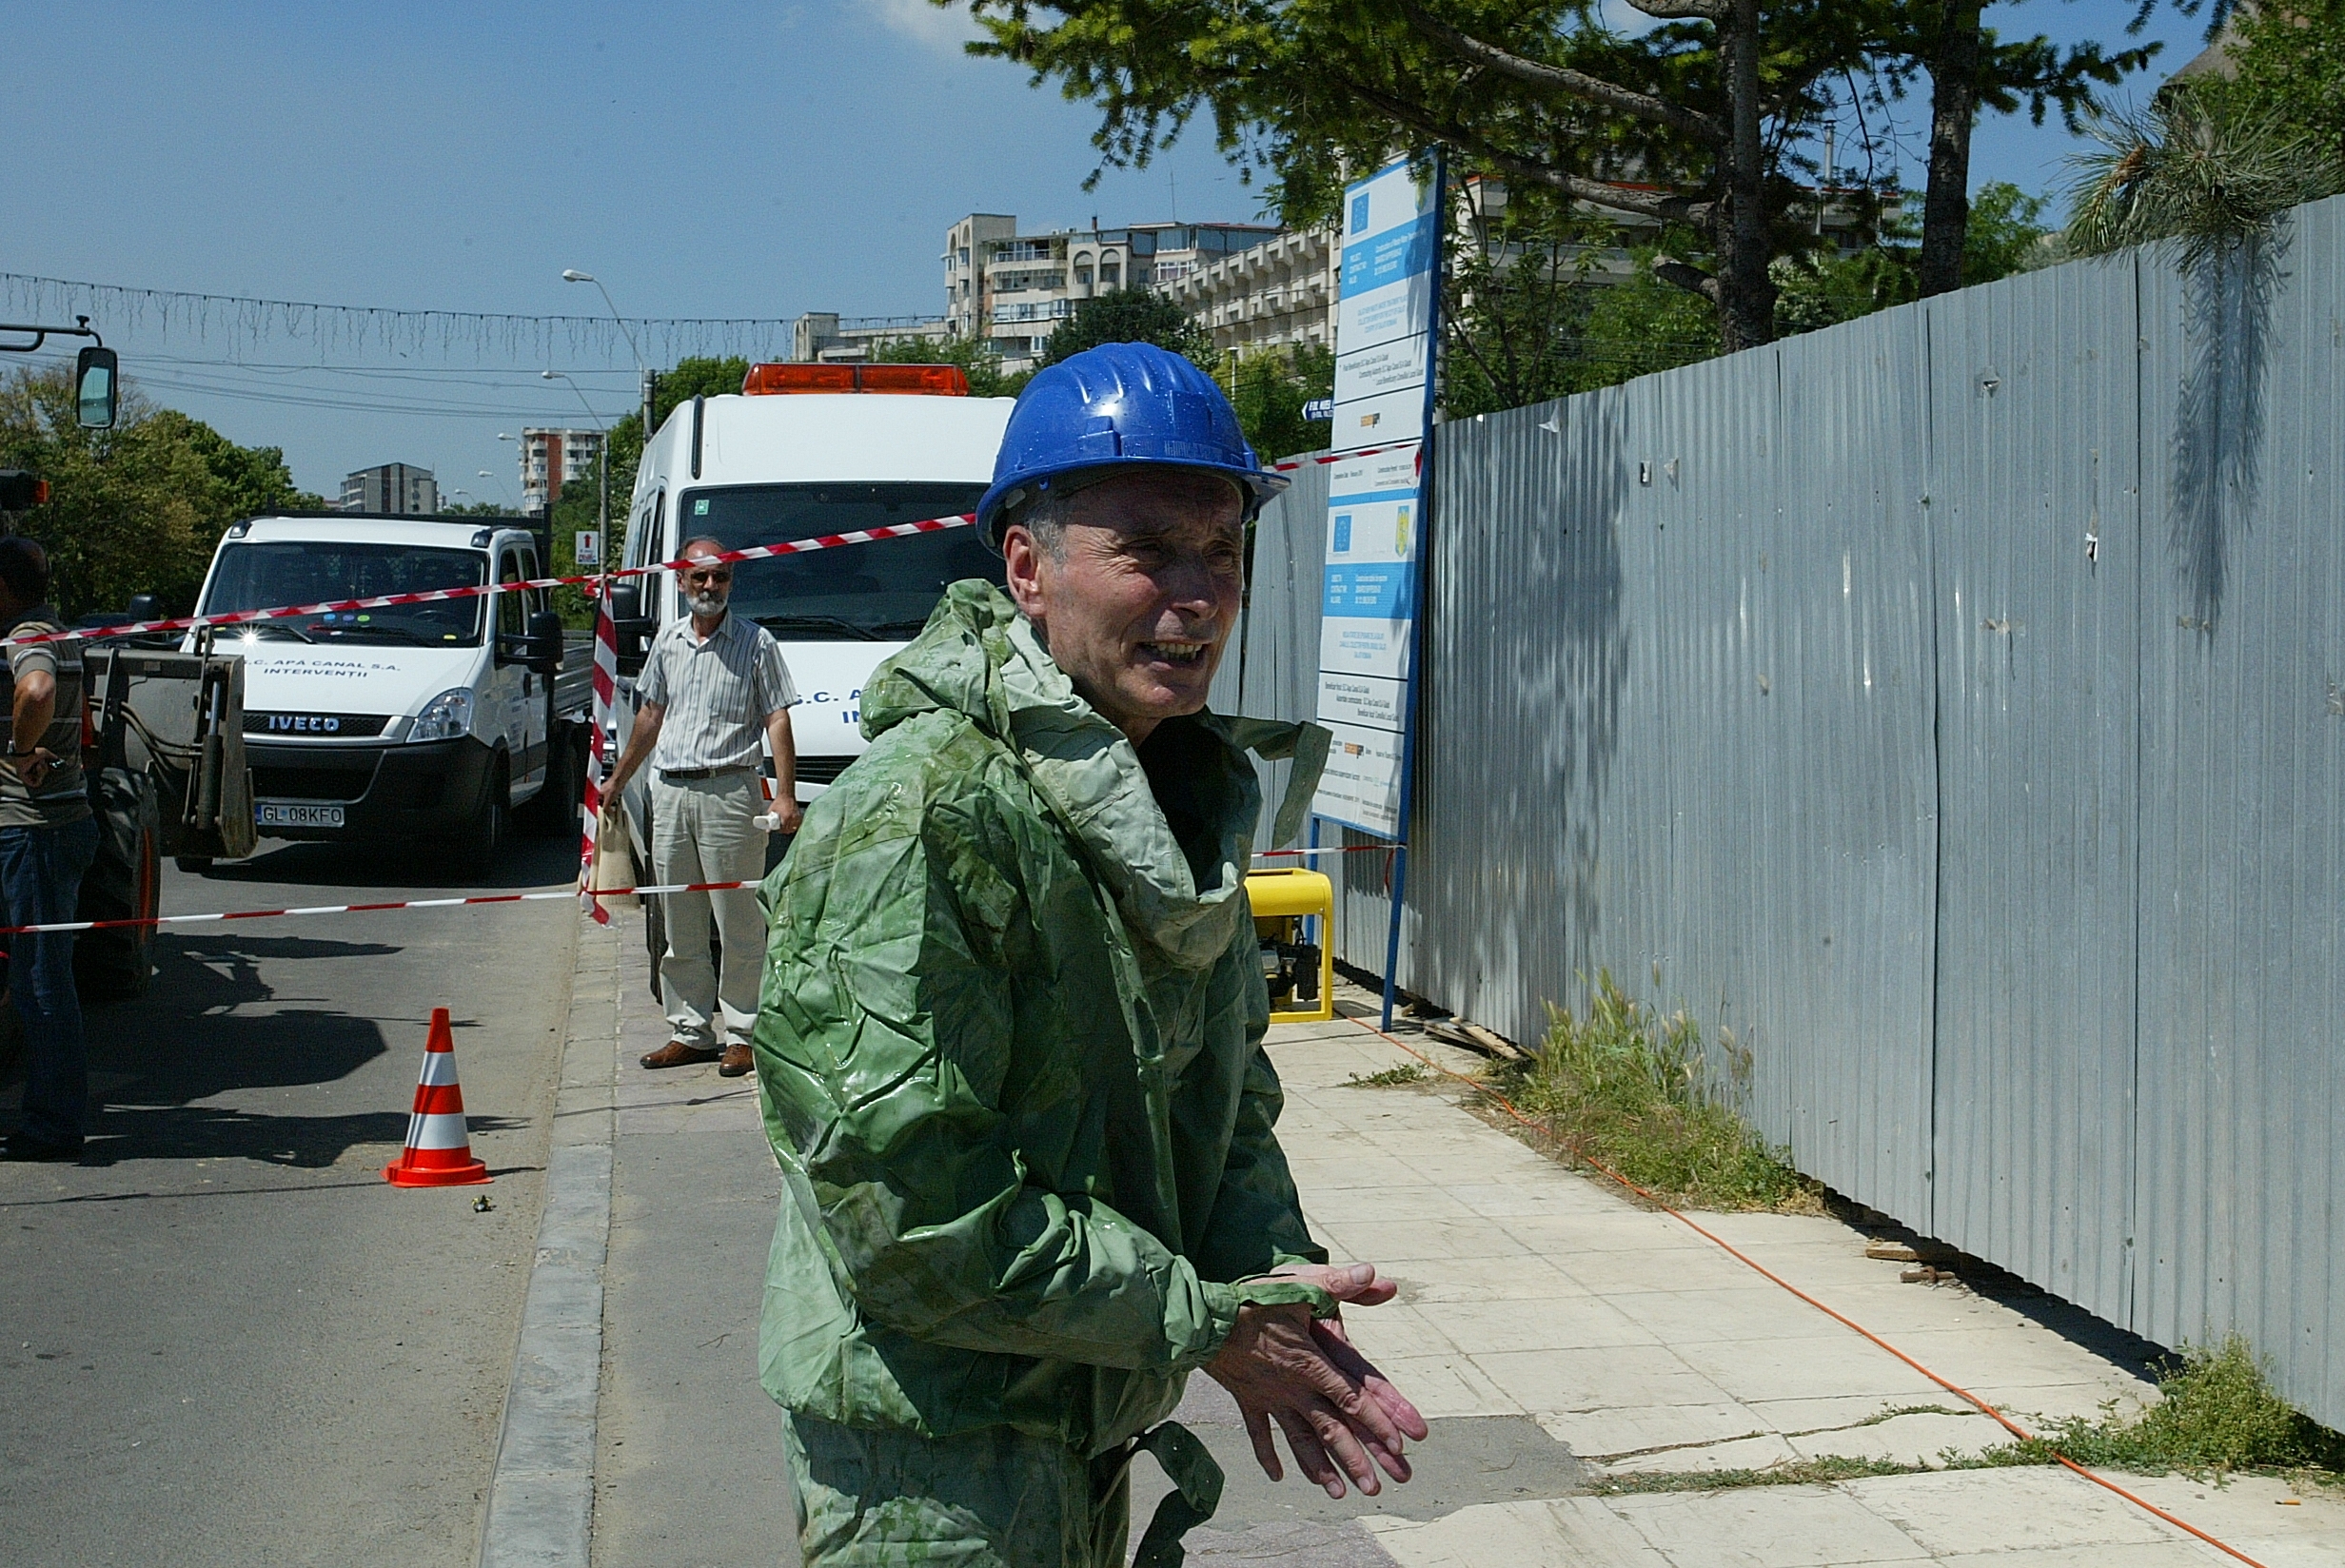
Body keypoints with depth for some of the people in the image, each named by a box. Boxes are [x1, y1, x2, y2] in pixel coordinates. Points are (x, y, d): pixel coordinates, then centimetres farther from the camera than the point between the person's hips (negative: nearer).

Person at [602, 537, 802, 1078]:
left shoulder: (756, 643, -2)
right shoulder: (667, 641, 14)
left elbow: (777, 718, -6)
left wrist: (785, 794, -14)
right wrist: (618, 780, 24)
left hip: (729, 792, -5)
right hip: (669, 794, 5)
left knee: (739, 926, -2)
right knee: (680, 928, 10)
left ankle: (741, 1034, 5)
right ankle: (690, 1030, 18)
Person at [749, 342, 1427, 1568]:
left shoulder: (1189, 794, 5)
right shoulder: (918, 818, -23)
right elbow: (902, 1196, -26)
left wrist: (1267, 1266, -6)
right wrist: (1203, 1322, -19)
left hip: (1089, 1421, 8)